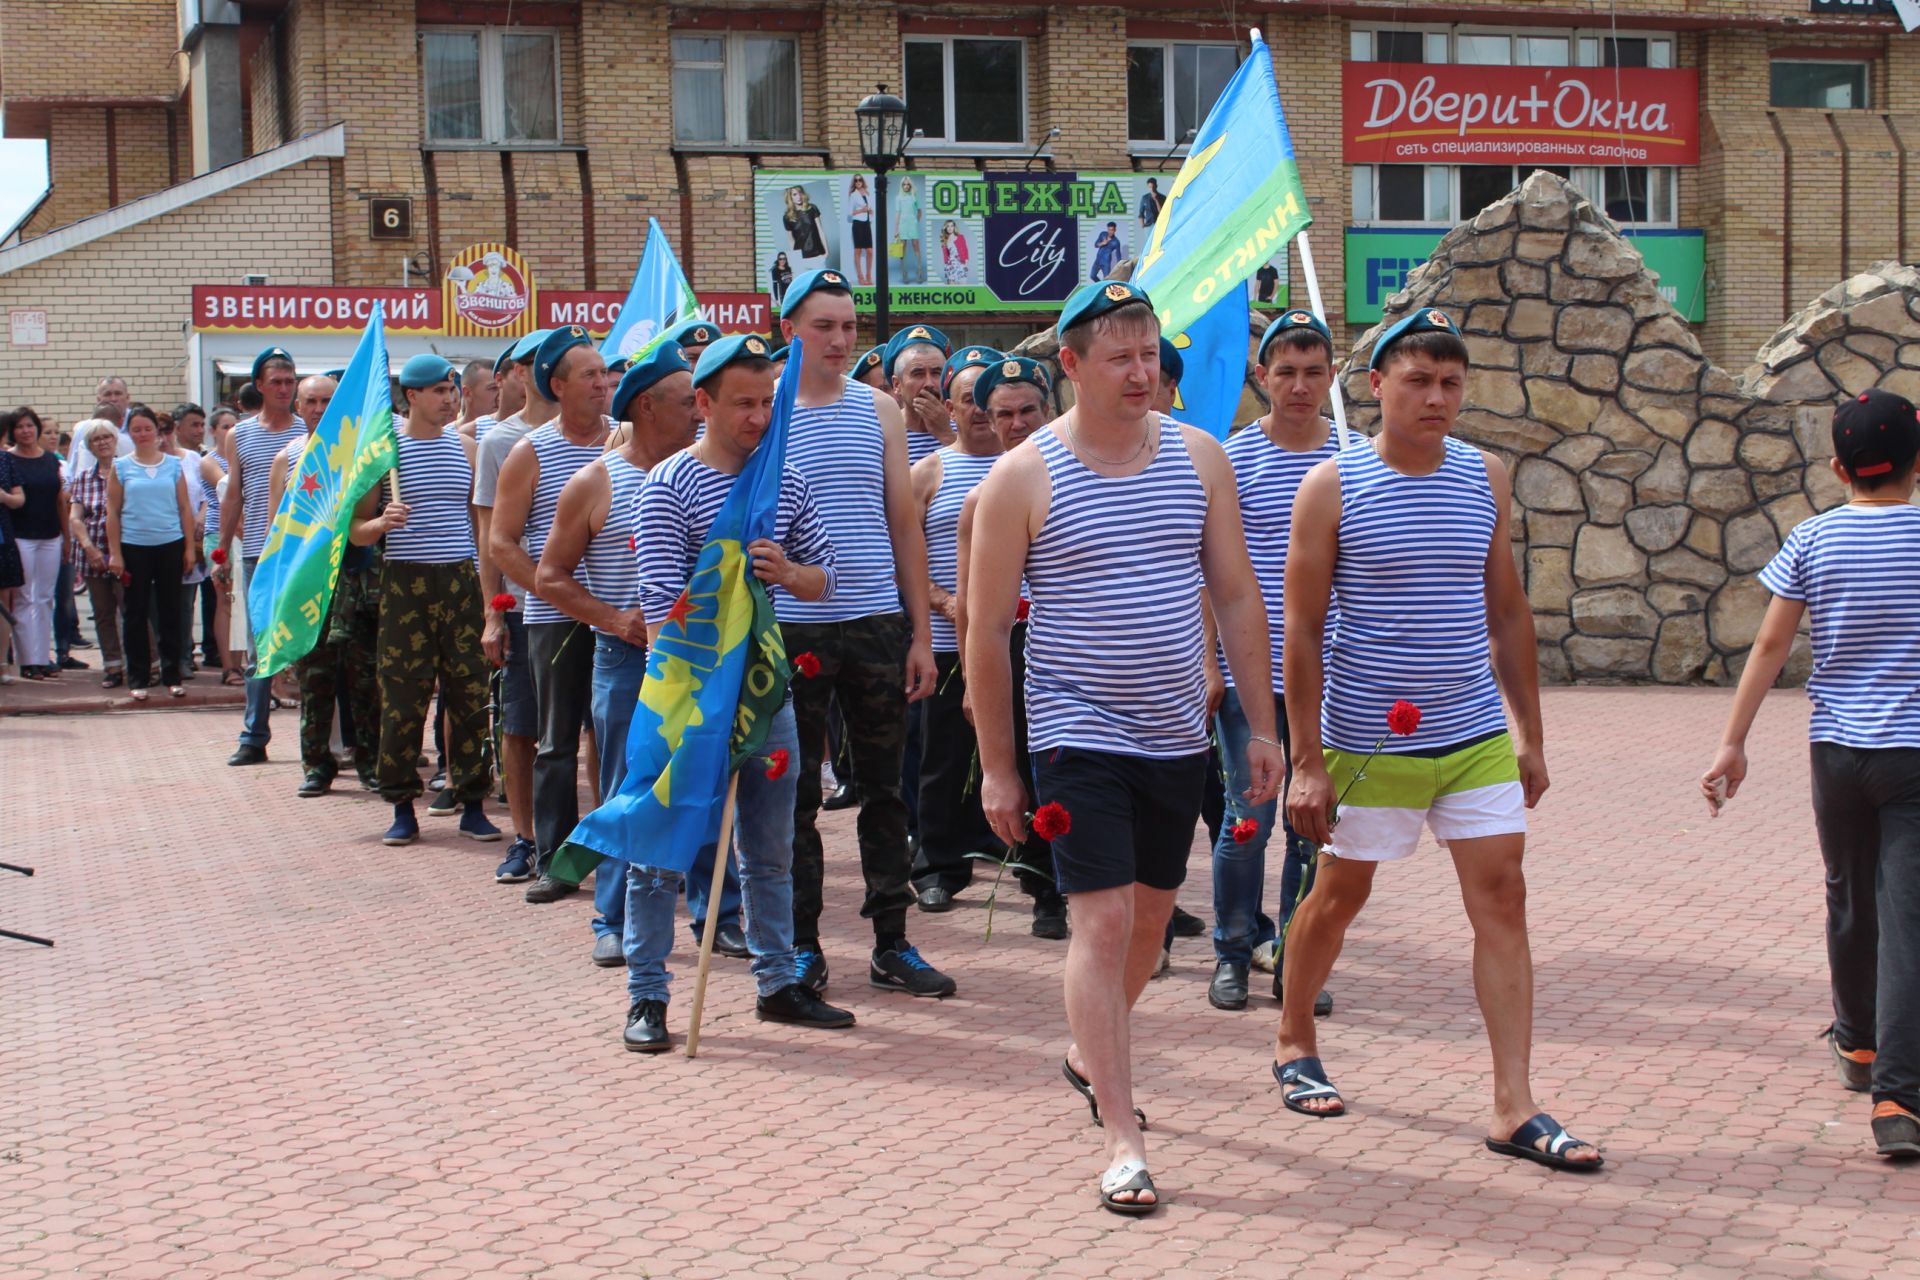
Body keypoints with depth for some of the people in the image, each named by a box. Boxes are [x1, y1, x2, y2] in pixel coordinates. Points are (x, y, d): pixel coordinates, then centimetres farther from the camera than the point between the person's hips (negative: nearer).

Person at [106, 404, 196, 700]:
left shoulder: (174, 465, 6)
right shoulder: (120, 467, 4)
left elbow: (185, 509, 8)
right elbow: (112, 513, 2)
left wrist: (190, 547, 2)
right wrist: (114, 553, -3)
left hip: (170, 545, 1)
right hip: (134, 547, -1)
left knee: (170, 612, 5)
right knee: (136, 614, 4)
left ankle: (172, 675, 12)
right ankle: (138, 678, 10)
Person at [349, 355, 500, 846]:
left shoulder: (465, 445, 11)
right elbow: (356, 529, 2)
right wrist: (381, 523, -19)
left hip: (461, 581, 3)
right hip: (405, 584, -3)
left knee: (470, 694, 1)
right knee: (402, 698, -1)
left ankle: (472, 804, 9)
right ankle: (402, 809, 7)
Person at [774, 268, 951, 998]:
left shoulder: (880, 411, 8)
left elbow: (905, 525, 10)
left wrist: (920, 635, 5)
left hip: (878, 625, 3)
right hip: (792, 629, -2)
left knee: (885, 792, 7)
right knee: (794, 796, 5)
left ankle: (892, 945, 15)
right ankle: (802, 947, 16)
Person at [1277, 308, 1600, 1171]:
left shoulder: (1484, 478, 6)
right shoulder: (1332, 486, -8)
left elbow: (1507, 613, 13)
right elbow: (1302, 629, -8)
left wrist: (1531, 737, 11)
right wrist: (1307, 761, -12)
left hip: (1477, 736, 4)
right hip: (1369, 740, -4)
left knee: (1502, 899, -3)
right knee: (1339, 895, 10)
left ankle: (1514, 1108, -1)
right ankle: (1293, 1046, 34)